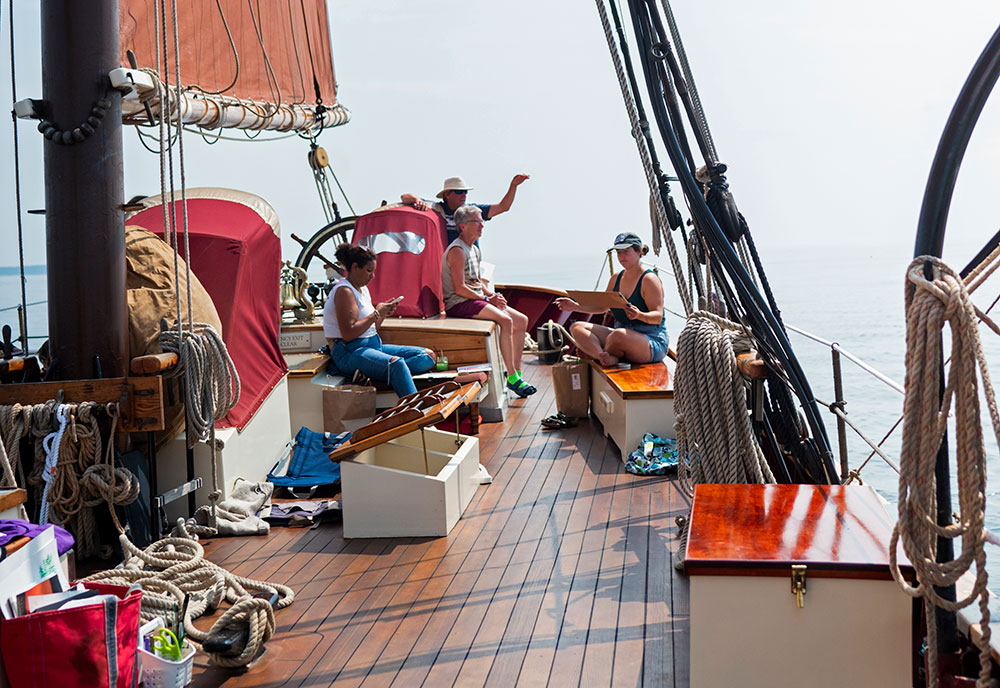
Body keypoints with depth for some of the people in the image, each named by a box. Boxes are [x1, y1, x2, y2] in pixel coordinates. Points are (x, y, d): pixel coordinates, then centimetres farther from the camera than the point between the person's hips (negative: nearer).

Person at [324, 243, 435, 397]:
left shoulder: (362, 289, 20)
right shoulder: (344, 291, -10)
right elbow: (348, 334, -19)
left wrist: (384, 313, 5)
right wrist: (376, 314, -11)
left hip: (374, 345, 10)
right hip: (350, 353, -10)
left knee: (428, 356, -6)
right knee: (396, 362, -38)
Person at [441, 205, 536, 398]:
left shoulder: (475, 250, 19)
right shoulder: (457, 251, -13)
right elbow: (460, 288, -19)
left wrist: (493, 295, 6)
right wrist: (487, 299, -14)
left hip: (476, 300, 10)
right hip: (459, 304, -10)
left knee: (521, 320, 1)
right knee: (506, 320, -28)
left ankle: (516, 373, 1)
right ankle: (512, 378, -27)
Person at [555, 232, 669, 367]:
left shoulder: (649, 279, -11)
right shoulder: (616, 278, 12)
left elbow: (658, 317, -18)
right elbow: (602, 306, 23)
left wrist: (640, 315, -39)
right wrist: (576, 306, 10)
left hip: (653, 341, -8)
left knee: (619, 334, -42)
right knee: (577, 327, -10)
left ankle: (591, 352, -11)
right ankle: (609, 359, -35)